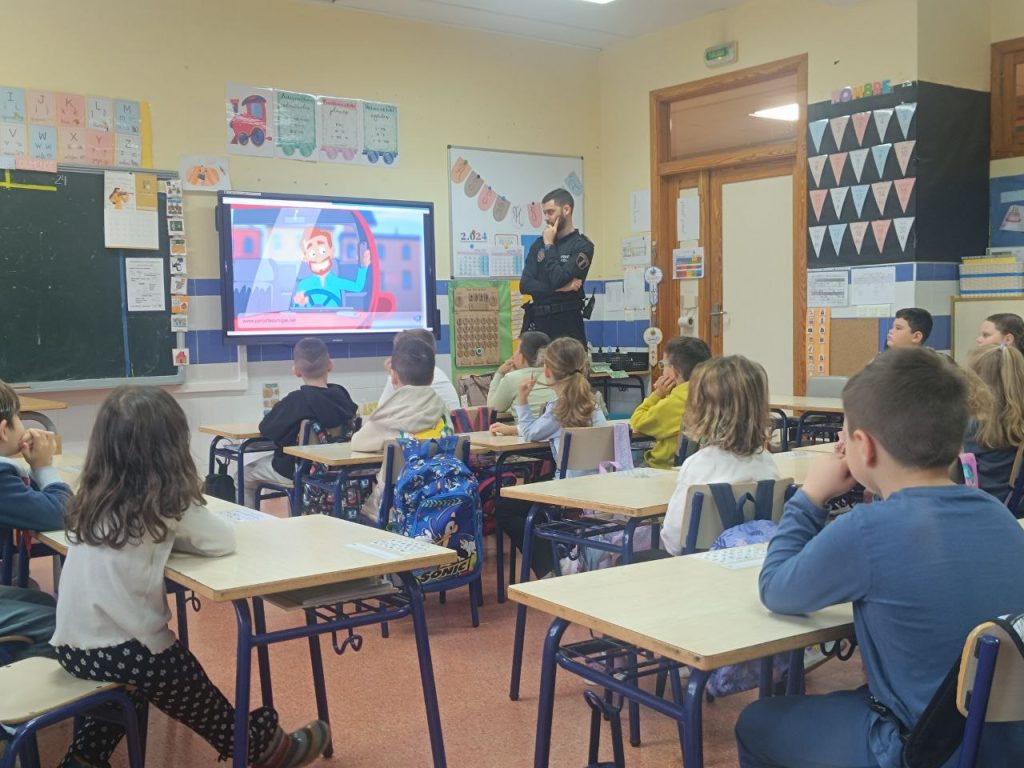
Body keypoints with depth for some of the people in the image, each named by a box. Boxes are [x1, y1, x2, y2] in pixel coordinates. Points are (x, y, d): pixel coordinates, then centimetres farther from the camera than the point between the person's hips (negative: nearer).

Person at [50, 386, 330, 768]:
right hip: (123, 650, -6)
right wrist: (177, 531, 10)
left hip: (72, 645, 6)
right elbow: (225, 539, -5)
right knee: (198, 697, 18)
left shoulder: (93, 496, 1)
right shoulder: (164, 503, -16)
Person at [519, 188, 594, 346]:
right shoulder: (539, 244, 11)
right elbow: (525, 285, 1)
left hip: (567, 323, -5)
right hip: (538, 321, 5)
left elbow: (558, 279, -17)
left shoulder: (582, 246, -4)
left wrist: (549, 245, -5)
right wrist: (559, 288, -11)